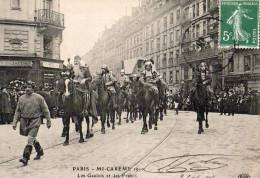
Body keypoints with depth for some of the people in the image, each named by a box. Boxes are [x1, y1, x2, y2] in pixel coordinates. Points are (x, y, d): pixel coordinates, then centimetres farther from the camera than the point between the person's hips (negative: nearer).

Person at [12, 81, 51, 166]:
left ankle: (25, 158, -12)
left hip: (35, 121, -5)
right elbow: (17, 111, 10)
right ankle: (40, 151, 39)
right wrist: (14, 122, 3)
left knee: (30, 139, -13)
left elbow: (45, 110, -1)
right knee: (32, 138, 17)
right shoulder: (21, 98, 6)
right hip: (24, 120, 5)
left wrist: (48, 121, 0)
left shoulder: (38, 98, -6)